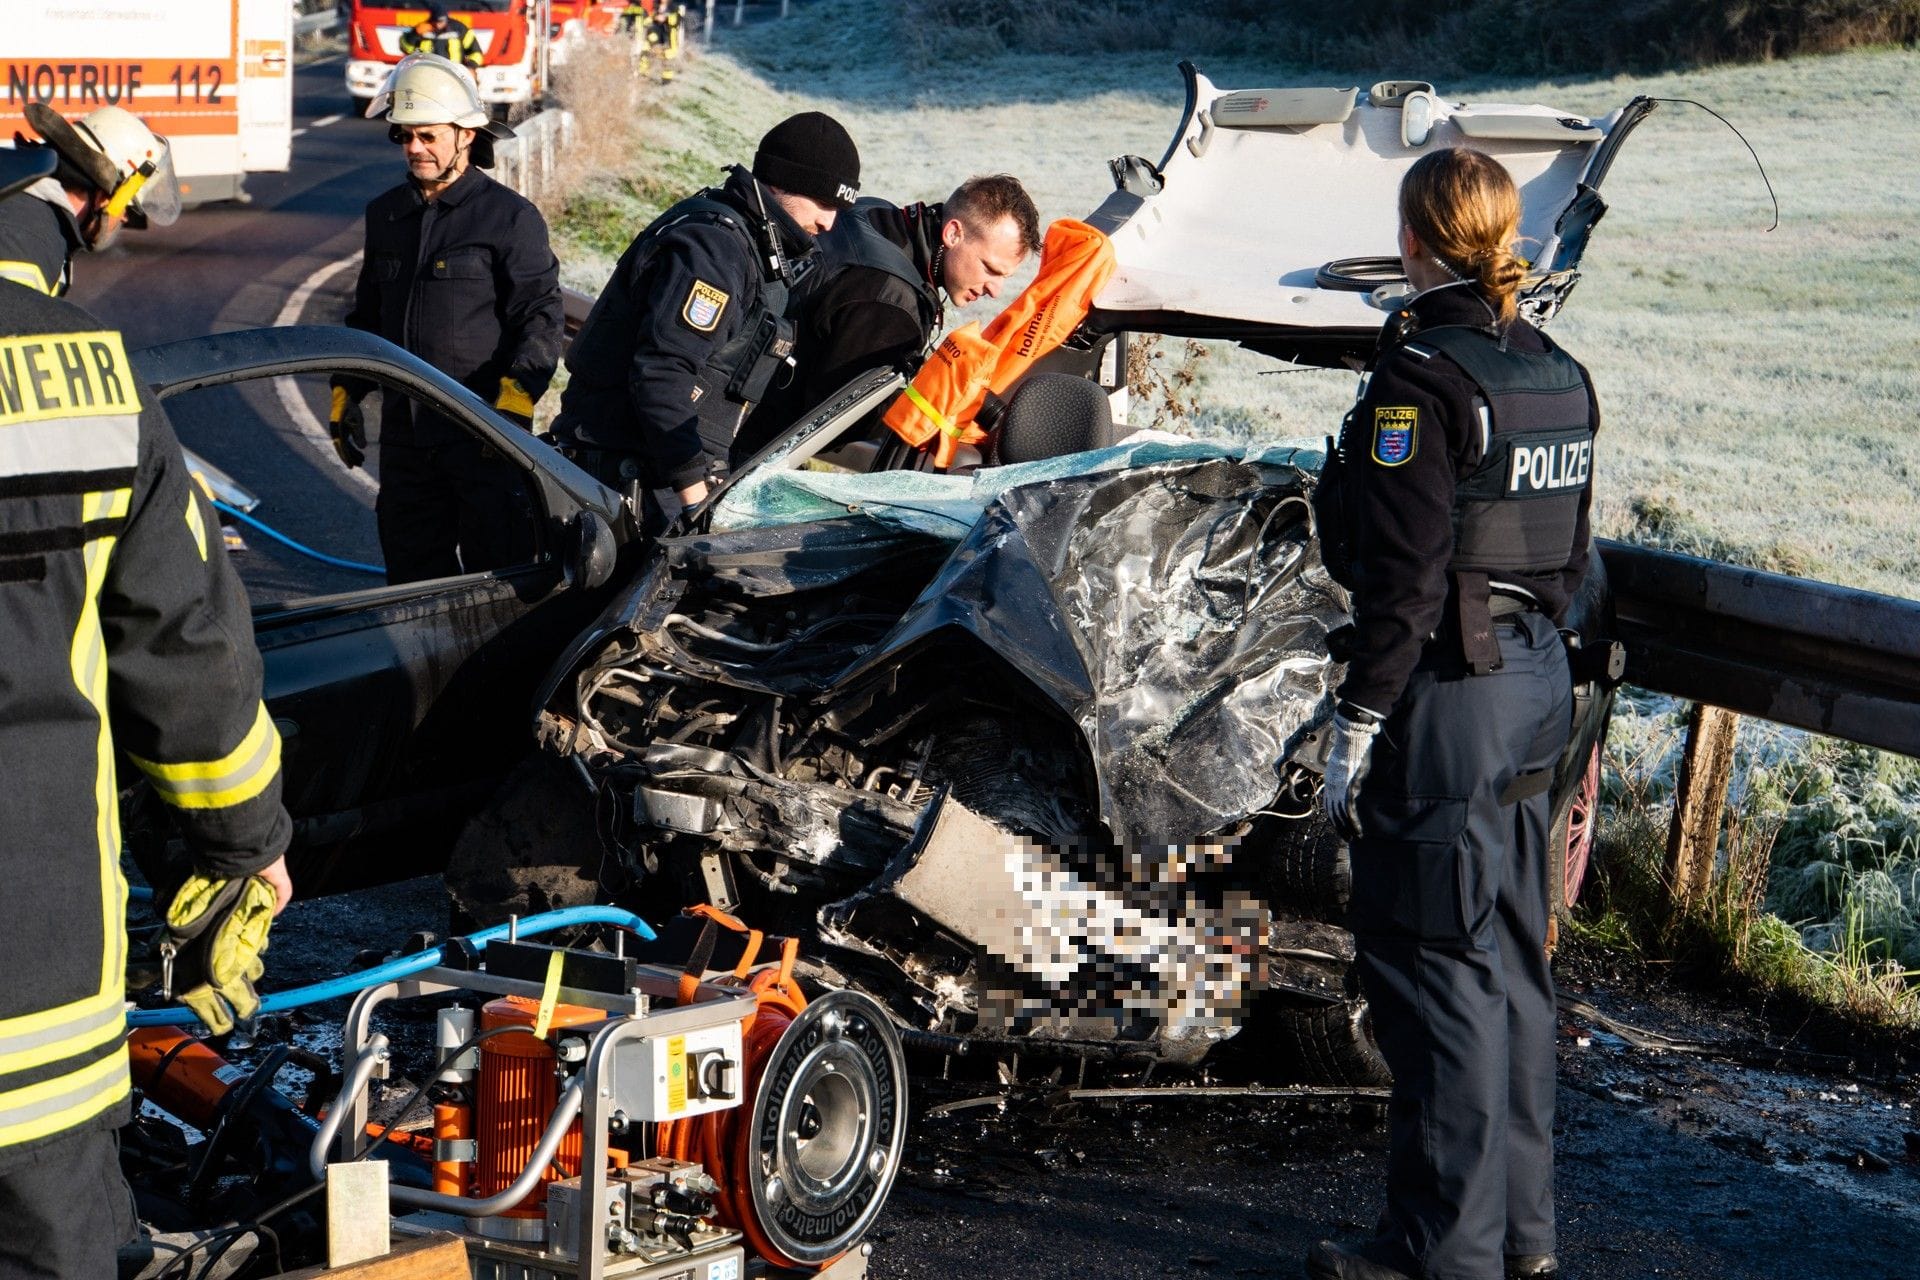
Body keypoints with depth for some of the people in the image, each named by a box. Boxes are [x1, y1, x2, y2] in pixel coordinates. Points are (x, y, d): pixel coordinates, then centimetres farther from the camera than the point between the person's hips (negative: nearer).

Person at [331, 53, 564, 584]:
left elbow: (542, 317, -9)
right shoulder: (385, 214, 13)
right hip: (404, 431, 6)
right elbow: (367, 314, 24)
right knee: (411, 568, 11)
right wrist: (345, 394, 18)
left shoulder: (510, 217, -6)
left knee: (496, 570, -4)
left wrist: (516, 398, -21)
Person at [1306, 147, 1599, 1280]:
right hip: (1539, 680, 9)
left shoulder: (1420, 379, -16)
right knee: (1511, 955, 15)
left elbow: (1406, 575, -19)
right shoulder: (1559, 376, 9)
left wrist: (1359, 720, -14)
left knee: (1433, 965, -1)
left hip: (1445, 691, -8)